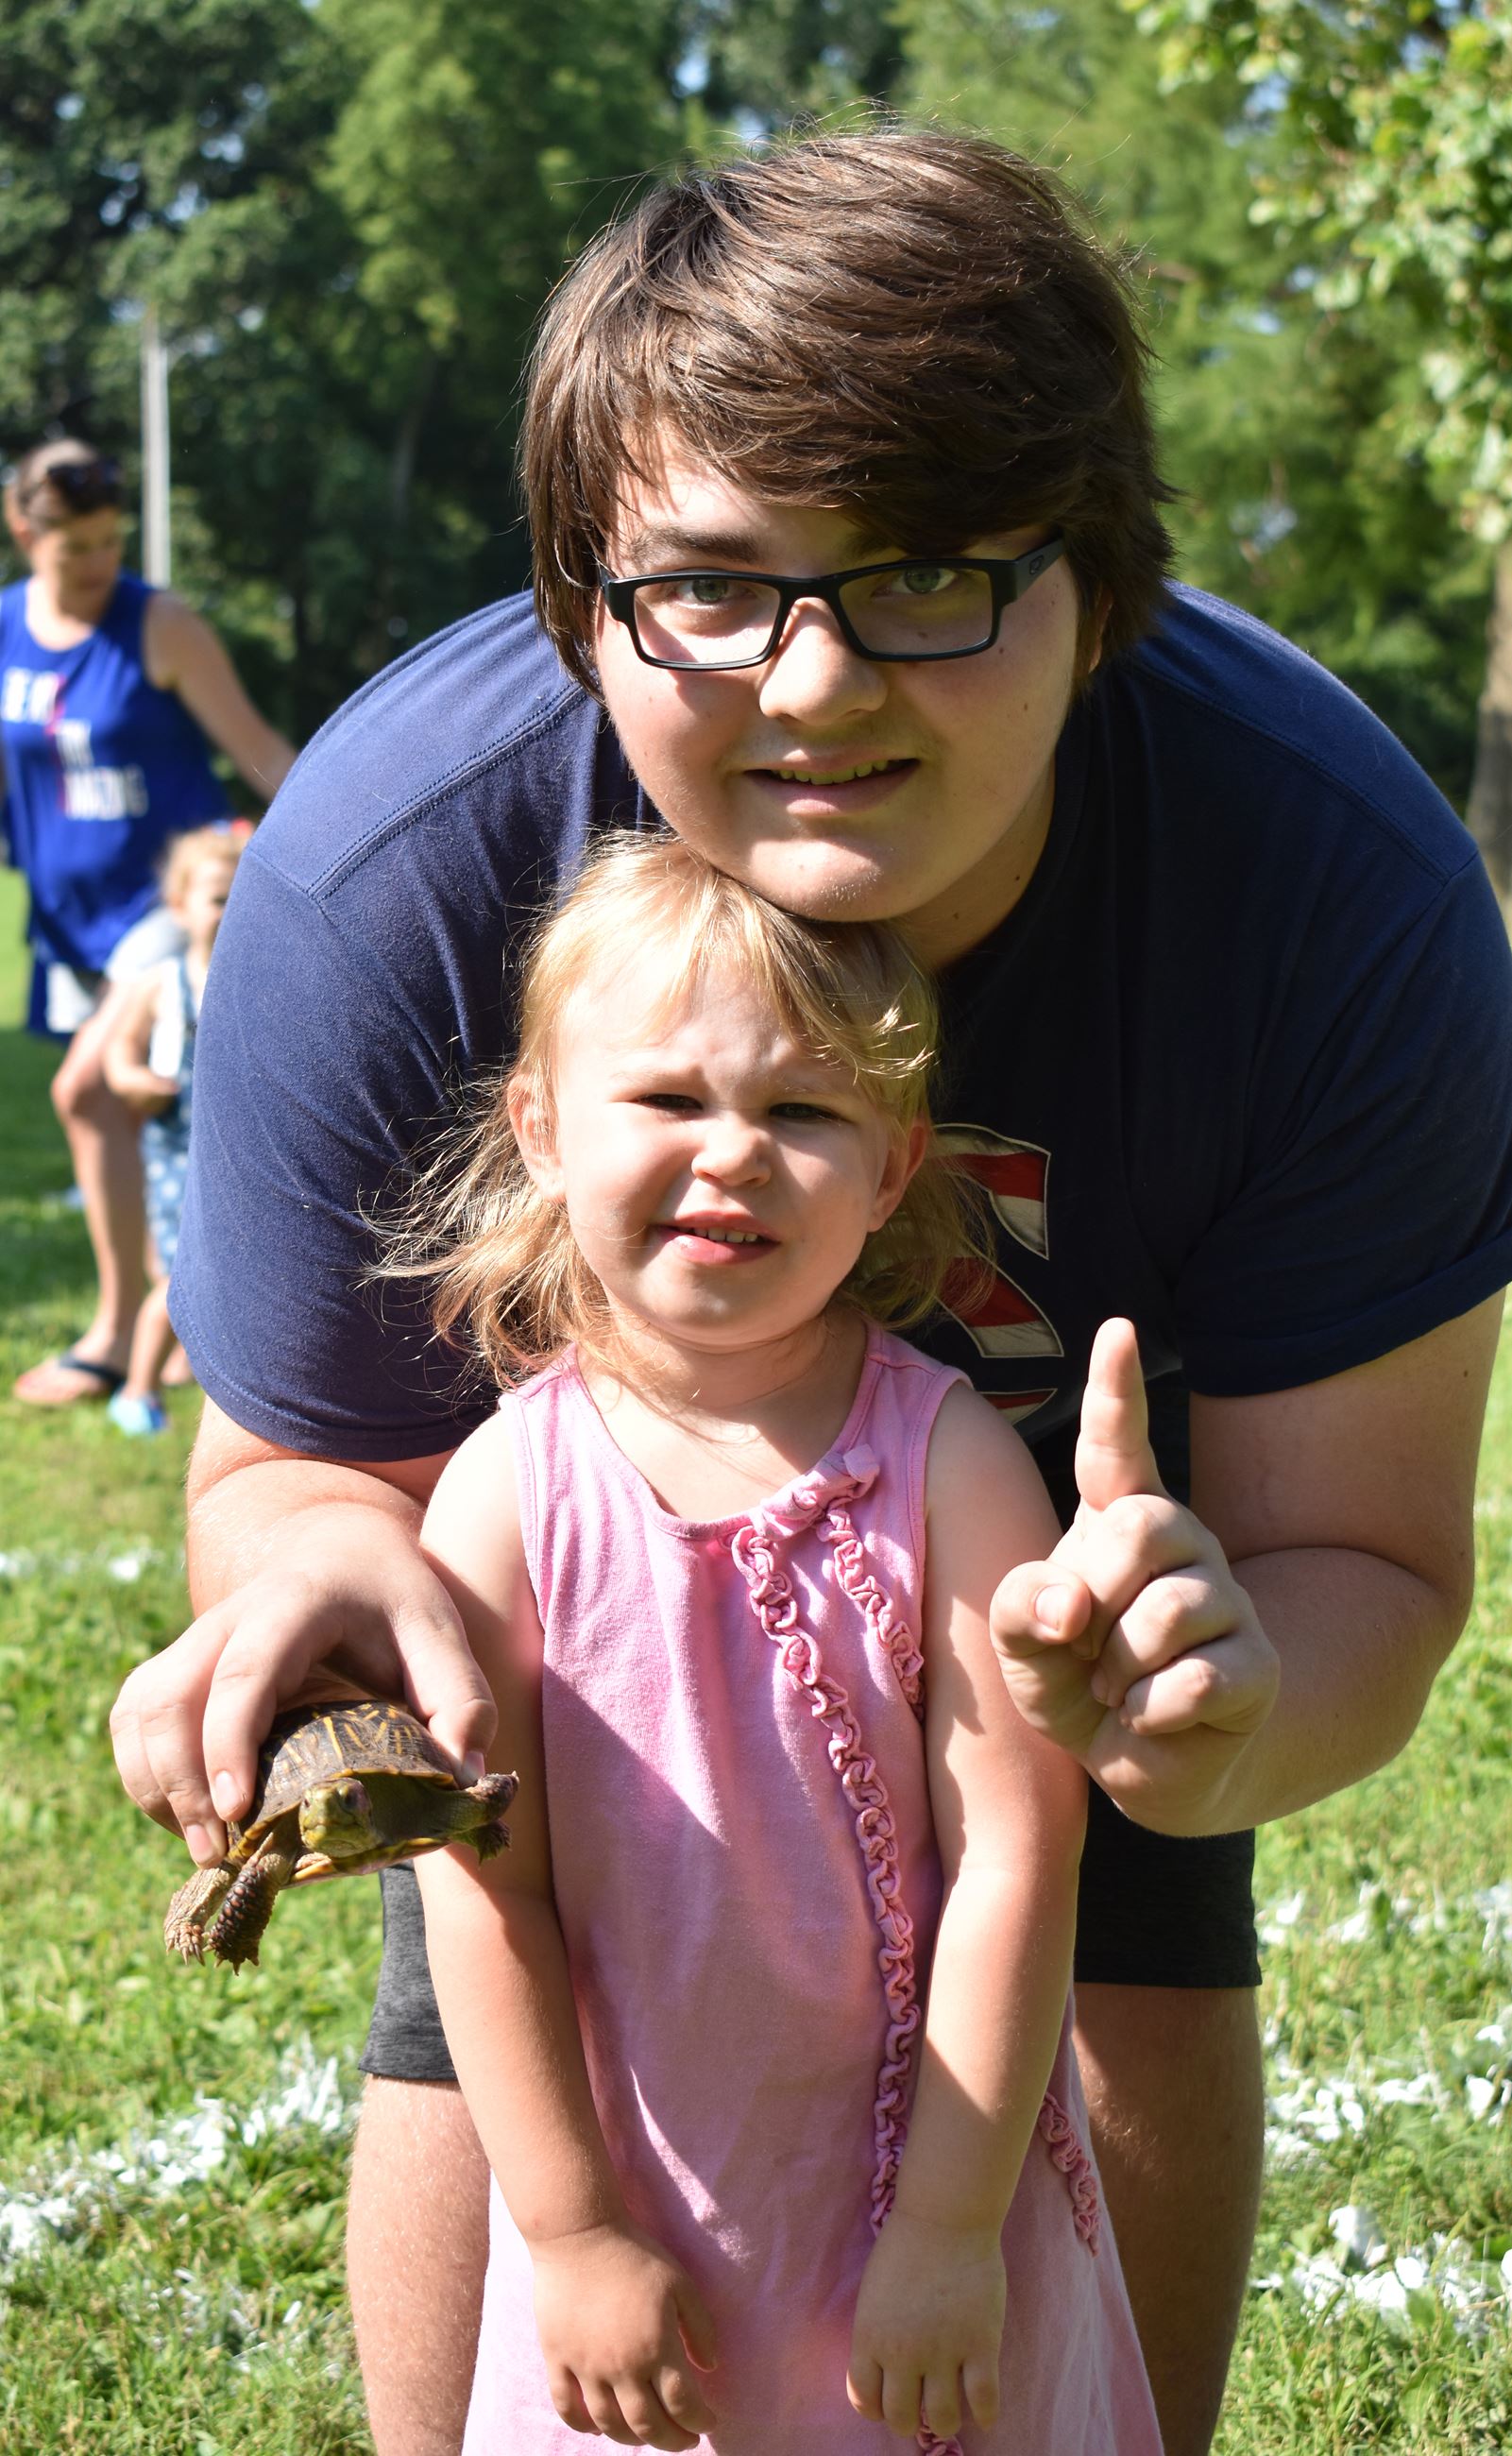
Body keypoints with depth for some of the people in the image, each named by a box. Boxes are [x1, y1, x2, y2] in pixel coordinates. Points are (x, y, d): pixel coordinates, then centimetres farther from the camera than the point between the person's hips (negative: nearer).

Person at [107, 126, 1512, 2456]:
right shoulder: (382, 876, -36)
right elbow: (302, 1450, -23)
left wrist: (1231, 1699, -55)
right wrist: (322, 1569, -49)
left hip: (1077, 1469, 1)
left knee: (1149, 1990, 1)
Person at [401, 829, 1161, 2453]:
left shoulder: (952, 1466, -13)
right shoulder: (509, 1494, -11)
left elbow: (1016, 1855, -13)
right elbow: (482, 1890, -9)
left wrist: (952, 2222, -12)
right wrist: (573, 2231, -9)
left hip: (937, 2205, 0)